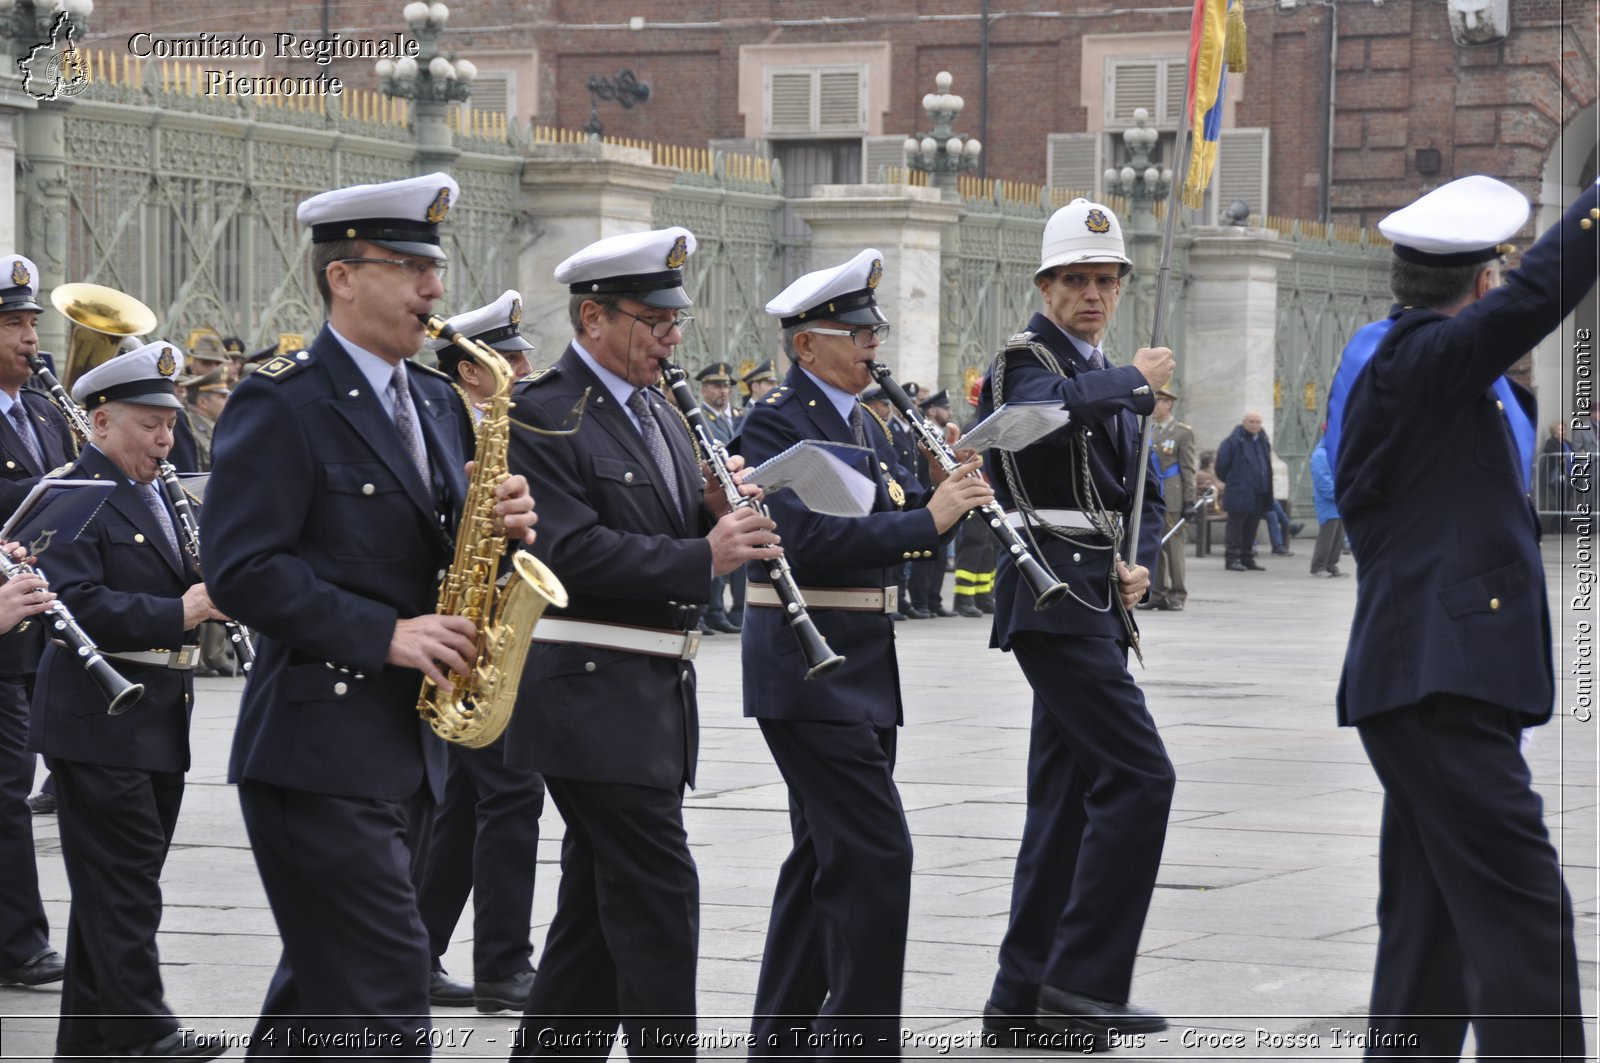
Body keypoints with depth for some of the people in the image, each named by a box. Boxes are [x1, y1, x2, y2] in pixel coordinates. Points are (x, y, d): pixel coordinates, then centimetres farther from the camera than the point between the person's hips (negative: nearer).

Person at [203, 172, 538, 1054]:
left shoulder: (437, 403, 16)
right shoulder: (279, 405, -10)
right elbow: (242, 569, -17)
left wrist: (501, 524, -3)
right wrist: (386, 636, -21)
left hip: (410, 747, 8)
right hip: (318, 752, -8)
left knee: (324, 986, 16)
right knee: (381, 989, -12)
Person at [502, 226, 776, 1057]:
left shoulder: (656, 413, 17)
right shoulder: (542, 415, -12)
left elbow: (679, 534, 21)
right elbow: (572, 551, -22)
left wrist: (720, 512, -1)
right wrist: (702, 557, -25)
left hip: (654, 698, 9)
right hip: (595, 699, -9)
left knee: (598, 910, 13)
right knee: (660, 901, -10)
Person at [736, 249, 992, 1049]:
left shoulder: (864, 425, 15)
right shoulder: (775, 426, -13)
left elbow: (907, 529, 17)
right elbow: (810, 540, -25)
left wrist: (945, 492, -2)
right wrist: (927, 517, -26)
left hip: (863, 671, 10)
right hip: (806, 673, -10)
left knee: (827, 856, 14)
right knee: (877, 854, -13)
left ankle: (782, 1036, 23)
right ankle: (863, 1038, -10)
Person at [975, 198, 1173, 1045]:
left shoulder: (1108, 379, 21)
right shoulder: (1025, 360, -6)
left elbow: (1141, 496, 22)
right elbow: (1051, 406, -31)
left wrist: (1137, 565, 2)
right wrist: (1135, 381, -16)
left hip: (1094, 604, 9)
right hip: (1054, 596, -9)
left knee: (1067, 799, 9)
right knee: (1141, 776, -16)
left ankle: (1023, 1001, 13)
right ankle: (1082, 978, -13)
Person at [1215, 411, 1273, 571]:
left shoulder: (1263, 442, 14)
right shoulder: (1234, 441, -9)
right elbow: (1221, 464, -7)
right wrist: (1229, 480, 2)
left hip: (1258, 495, 7)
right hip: (1239, 493, -7)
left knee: (1251, 528, 11)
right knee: (1236, 526, -5)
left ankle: (1248, 558, 18)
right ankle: (1233, 559, -2)